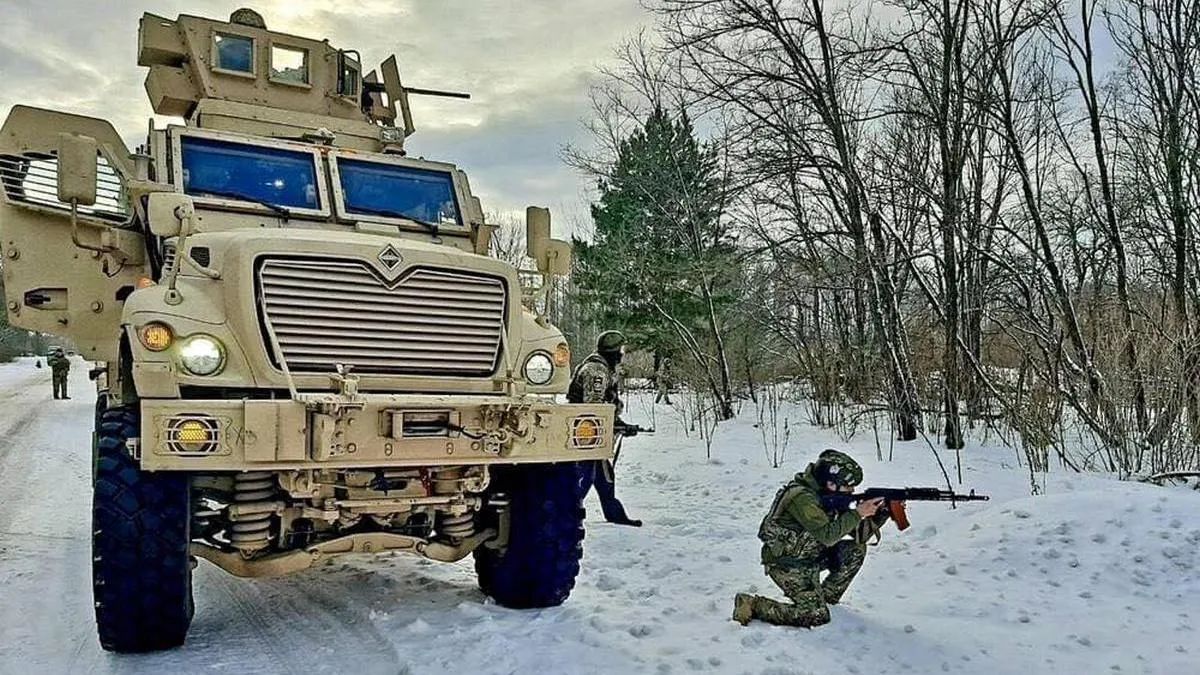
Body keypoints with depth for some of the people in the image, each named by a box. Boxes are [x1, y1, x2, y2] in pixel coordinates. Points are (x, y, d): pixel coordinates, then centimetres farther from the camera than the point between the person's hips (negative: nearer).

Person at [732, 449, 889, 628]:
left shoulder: (829, 496, 1)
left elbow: (859, 534, 3)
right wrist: (858, 513, -29)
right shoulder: (802, 497, -26)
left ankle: (827, 596, 15)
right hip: (786, 565, -9)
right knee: (817, 616, -16)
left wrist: (880, 514, -12)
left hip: (809, 557, 9)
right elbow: (827, 536, -33)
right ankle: (751, 605, -6)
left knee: (856, 549, 2)